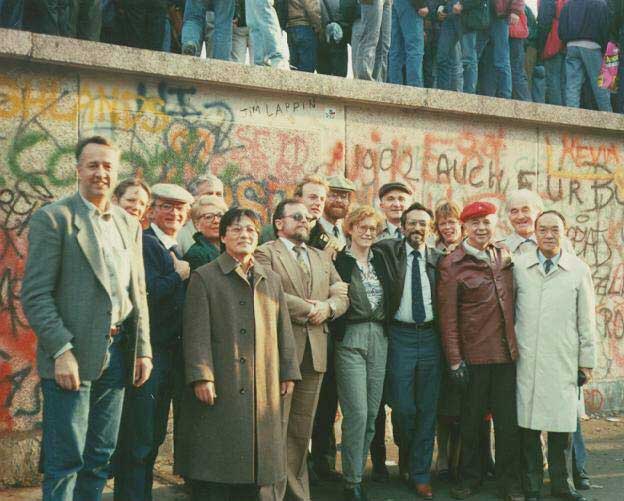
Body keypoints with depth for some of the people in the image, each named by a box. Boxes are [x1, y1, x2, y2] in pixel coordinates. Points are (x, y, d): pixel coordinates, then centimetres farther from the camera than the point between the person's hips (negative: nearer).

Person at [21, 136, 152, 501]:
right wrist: (61, 351, -16)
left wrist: (143, 349, 8)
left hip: (117, 355, 6)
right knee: (66, 461, 0)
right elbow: (35, 294, -10)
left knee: (100, 459, 13)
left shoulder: (130, 225, 14)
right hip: (72, 356, -5)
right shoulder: (53, 218, -4)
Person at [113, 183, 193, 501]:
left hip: (171, 353, 9)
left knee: (154, 435, 17)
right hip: (149, 352, -9)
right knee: (139, 436, -4)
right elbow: (149, 291, -22)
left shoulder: (176, 250, 17)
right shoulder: (145, 243, -9)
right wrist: (180, 275, -11)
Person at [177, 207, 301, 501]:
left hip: (264, 388, 4)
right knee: (215, 467, 1)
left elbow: (283, 330, 16)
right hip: (220, 389, -4)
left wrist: (288, 373, 11)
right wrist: (201, 376, -15)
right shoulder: (204, 277, 2)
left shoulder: (271, 280, 16)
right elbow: (197, 332, -7)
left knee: (262, 463, 7)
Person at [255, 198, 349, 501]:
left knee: (302, 429, 11)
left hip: (315, 350, 6)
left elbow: (342, 296, 15)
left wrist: (327, 307, -7)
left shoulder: (322, 258, 22)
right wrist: (308, 309, -11)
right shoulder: (264, 254, 1)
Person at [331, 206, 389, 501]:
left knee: (371, 413, 7)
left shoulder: (380, 261, 14)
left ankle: (357, 473, 20)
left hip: (379, 338, 5)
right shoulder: (338, 261, -3)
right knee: (357, 413, -9)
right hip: (350, 339, -5)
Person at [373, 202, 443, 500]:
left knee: (427, 408, 5)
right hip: (400, 335, -2)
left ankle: (420, 475, 16)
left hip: (430, 335, 2)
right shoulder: (389, 251, 1)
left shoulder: (437, 259, 7)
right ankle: (408, 452, 30)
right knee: (403, 406, -1)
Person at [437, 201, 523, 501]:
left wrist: (516, 342, 11)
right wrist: (454, 360, -11)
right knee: (471, 420, 9)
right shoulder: (452, 265, -6)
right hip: (473, 354, -4)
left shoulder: (505, 257, 9)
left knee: (508, 420, 9)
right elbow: (447, 316, -8)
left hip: (507, 352, 4)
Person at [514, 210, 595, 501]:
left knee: (561, 425, 4)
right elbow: (508, 309, 10)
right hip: (526, 360, 0)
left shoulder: (579, 270, 4)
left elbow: (586, 320, 6)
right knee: (528, 424, 3)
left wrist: (587, 360, 6)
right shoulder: (519, 267, 6)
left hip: (563, 362, 0)